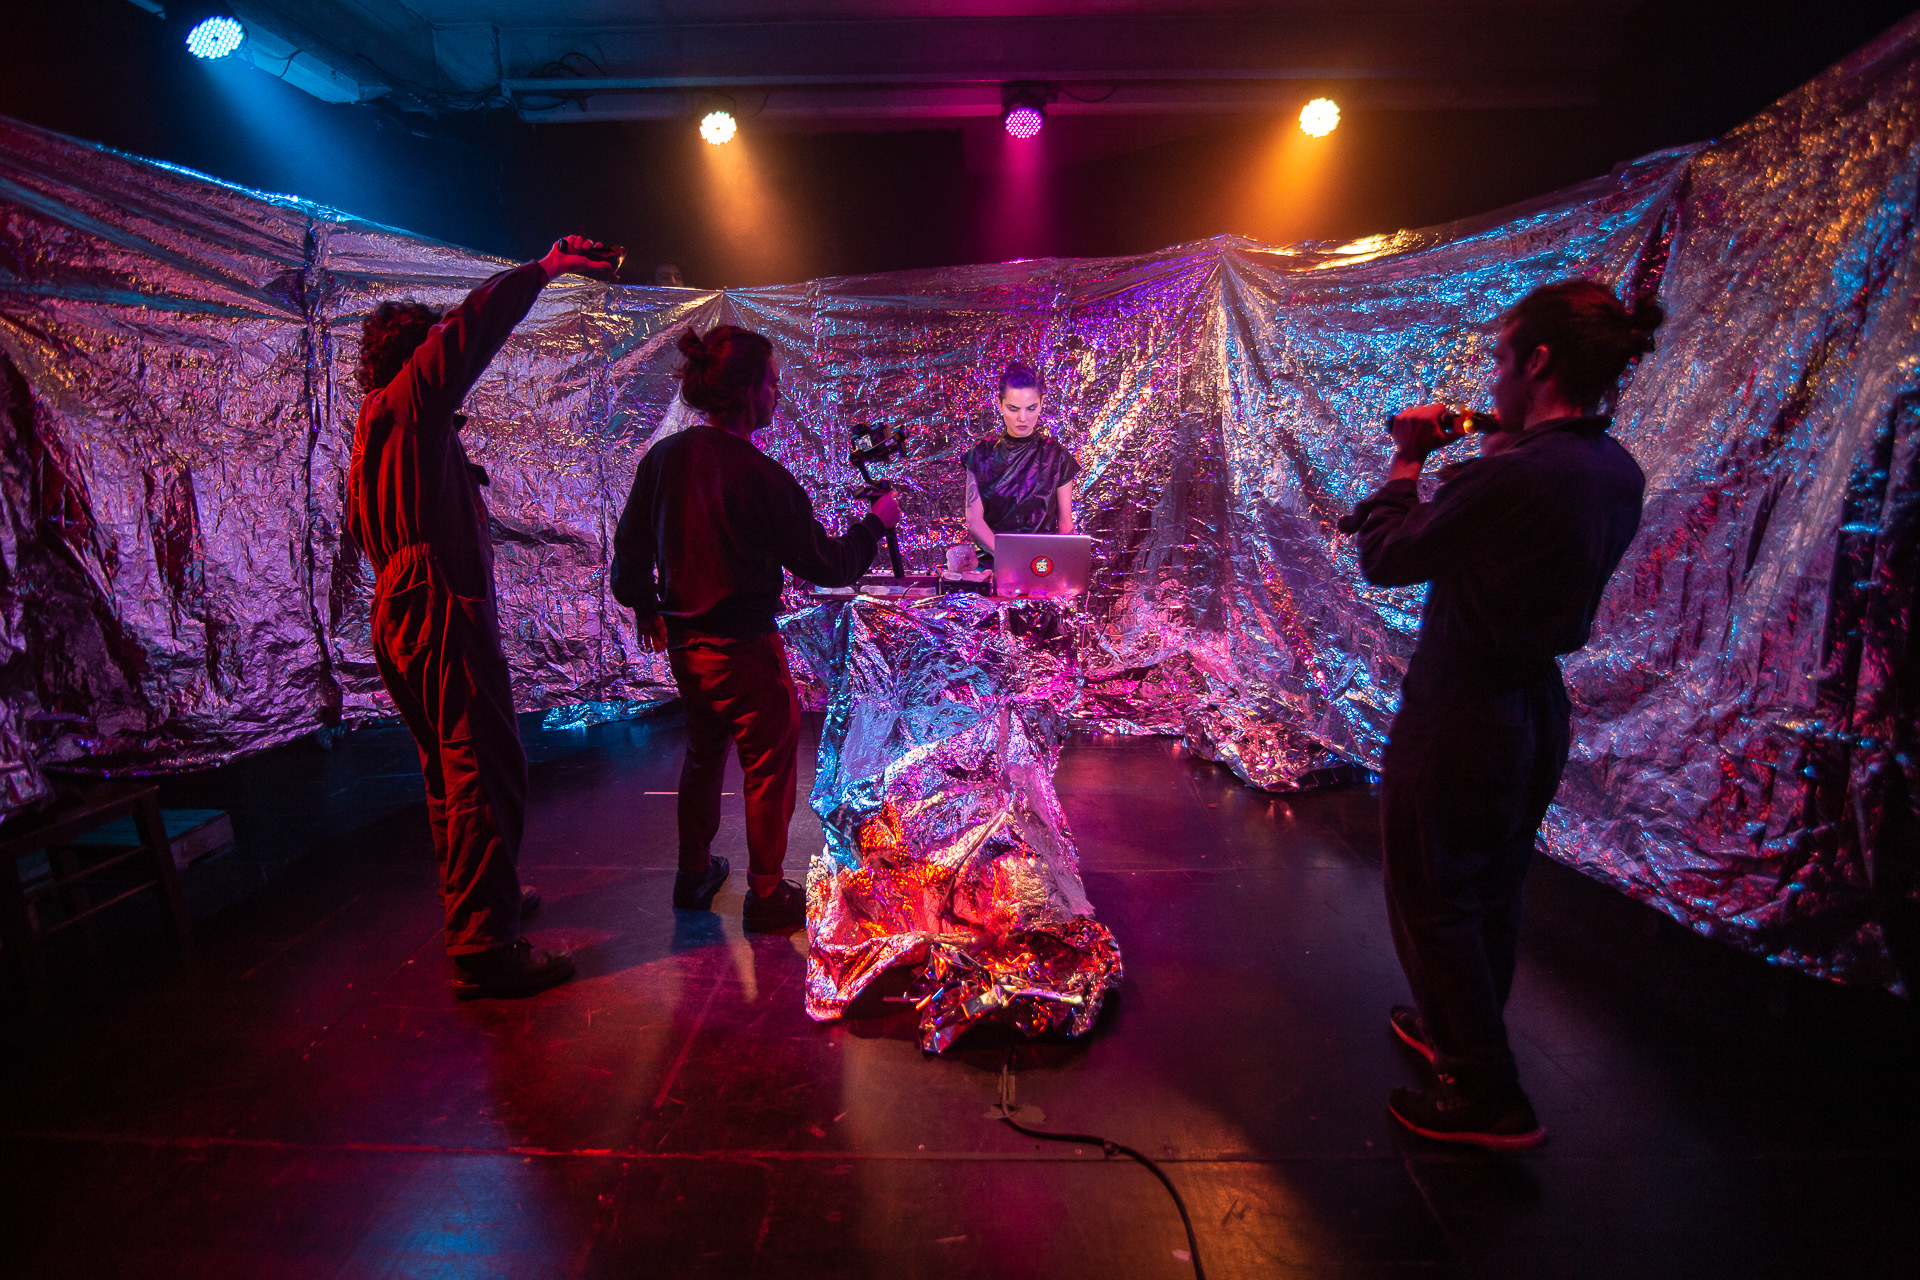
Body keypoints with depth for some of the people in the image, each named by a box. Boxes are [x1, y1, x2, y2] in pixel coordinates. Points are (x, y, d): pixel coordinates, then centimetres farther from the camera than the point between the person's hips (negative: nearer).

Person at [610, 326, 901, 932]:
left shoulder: (662, 457, -3)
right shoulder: (762, 477, -23)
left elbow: (630, 546, 7)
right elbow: (826, 566, -16)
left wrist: (645, 607, 24)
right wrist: (878, 521, 0)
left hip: (682, 641, 7)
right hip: (744, 650, -7)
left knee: (702, 754, 25)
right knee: (768, 770, 10)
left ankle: (694, 875, 39)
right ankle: (767, 898, 23)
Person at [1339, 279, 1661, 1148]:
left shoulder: (1514, 477, -27)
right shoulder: (1618, 473, 1)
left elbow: (1386, 559, -17)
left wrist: (1407, 459, -4)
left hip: (1458, 720, -9)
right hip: (1539, 712, 9)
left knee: (1432, 904, 9)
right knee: (1490, 895, 25)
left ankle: (1488, 1099, 22)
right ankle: (1460, 1032, 46)